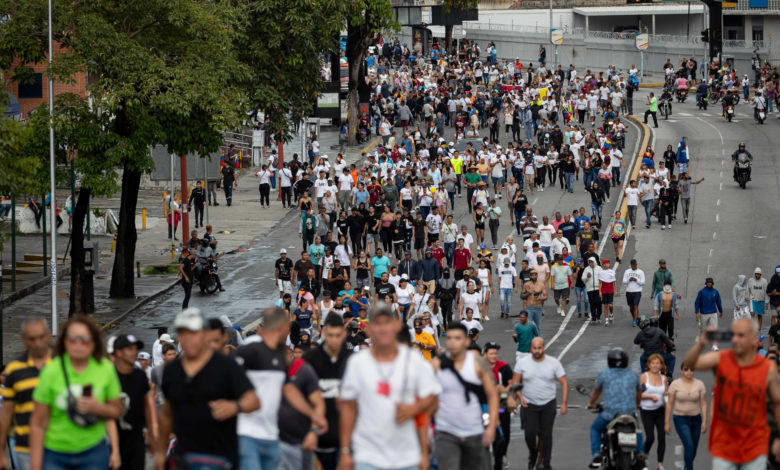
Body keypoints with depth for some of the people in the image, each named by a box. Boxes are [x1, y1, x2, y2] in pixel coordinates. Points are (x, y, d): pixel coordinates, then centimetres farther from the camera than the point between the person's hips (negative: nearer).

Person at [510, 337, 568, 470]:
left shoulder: (554, 363, -3)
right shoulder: (522, 363, -1)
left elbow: (564, 383, -1)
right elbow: (515, 382, 5)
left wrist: (564, 403, -9)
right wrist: (519, 396, -12)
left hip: (548, 404, 0)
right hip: (529, 404, 0)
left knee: (546, 434, 1)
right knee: (530, 433, -9)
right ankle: (532, 453, 22)